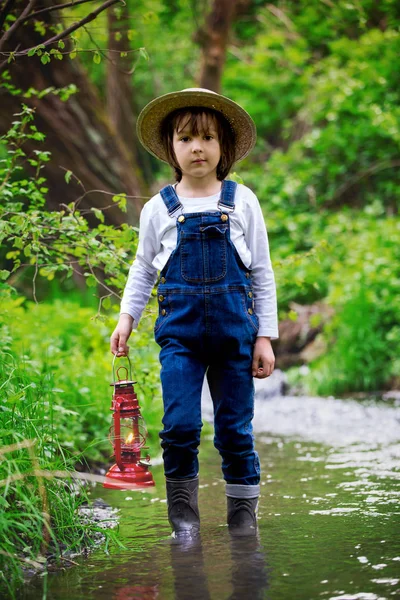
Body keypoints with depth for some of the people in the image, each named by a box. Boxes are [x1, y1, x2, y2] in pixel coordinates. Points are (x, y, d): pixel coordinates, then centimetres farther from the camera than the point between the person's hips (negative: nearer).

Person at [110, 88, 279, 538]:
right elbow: (143, 269, 16)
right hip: (179, 328, 0)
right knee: (180, 425, -7)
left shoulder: (242, 202, 4)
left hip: (234, 326, 0)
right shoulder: (159, 209, 5)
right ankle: (183, 513, 10)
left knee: (235, 427, 4)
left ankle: (243, 513, 18)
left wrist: (265, 336, 4)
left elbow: (262, 273, 7)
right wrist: (126, 317, 4)